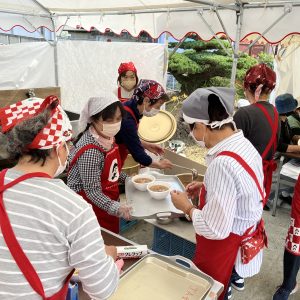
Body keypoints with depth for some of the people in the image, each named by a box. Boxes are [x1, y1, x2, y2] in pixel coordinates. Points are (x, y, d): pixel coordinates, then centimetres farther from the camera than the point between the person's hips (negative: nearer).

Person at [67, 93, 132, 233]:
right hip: (92, 207, -8)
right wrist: (116, 208, -37)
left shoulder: (108, 137, -4)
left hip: (108, 202, 8)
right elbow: (92, 191, -26)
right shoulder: (90, 151, -28)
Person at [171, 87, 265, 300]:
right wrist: (206, 187, 4)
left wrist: (186, 207, -15)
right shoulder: (244, 145, -6)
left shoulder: (222, 164, -35)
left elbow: (214, 229, -30)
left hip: (224, 249, -8)